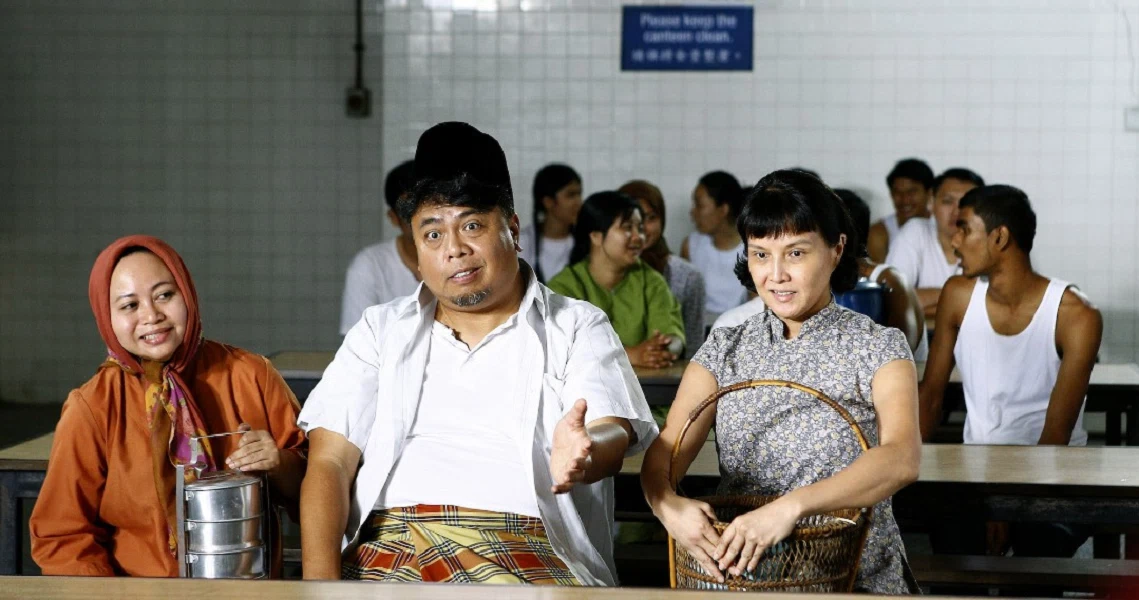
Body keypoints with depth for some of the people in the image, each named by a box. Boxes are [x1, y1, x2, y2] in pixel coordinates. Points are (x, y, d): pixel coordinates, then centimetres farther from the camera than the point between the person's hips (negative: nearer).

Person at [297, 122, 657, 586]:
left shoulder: (578, 328, 13)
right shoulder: (381, 330, 18)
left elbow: (613, 437, -4)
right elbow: (329, 464, 8)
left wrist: (581, 454, -31)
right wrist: (321, 581, -11)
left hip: (528, 553, -1)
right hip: (392, 543, 1)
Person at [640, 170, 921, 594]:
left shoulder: (878, 348, -1)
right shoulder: (725, 349, 10)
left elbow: (903, 459, -19)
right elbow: (663, 453, -1)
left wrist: (792, 506, -34)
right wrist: (668, 506, -26)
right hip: (735, 574, 3)